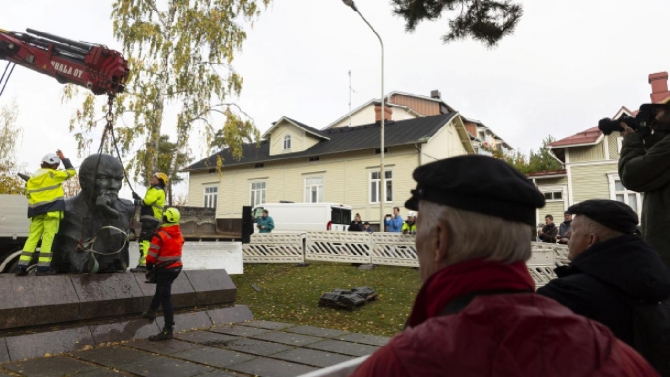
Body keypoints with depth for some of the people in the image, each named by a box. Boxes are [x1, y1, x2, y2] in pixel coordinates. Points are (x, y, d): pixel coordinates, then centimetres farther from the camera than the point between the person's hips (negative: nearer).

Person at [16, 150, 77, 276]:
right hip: (52, 209, -6)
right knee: (48, 237, -6)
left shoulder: (31, 179, 16)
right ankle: (43, 267, -9)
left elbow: (28, 194, 17)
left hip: (36, 211, 6)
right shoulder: (53, 174, -2)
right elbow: (71, 171, 4)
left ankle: (22, 266, 2)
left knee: (32, 237, 7)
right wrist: (63, 158, 13)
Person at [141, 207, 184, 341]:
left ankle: (168, 330, -5)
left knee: (166, 298, -6)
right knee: (160, 291, 29)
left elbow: (152, 255, -14)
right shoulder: (179, 234, 5)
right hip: (177, 267, 8)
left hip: (165, 269, -8)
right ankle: (151, 312, 49)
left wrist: (149, 269, 0)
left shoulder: (160, 235, -18)